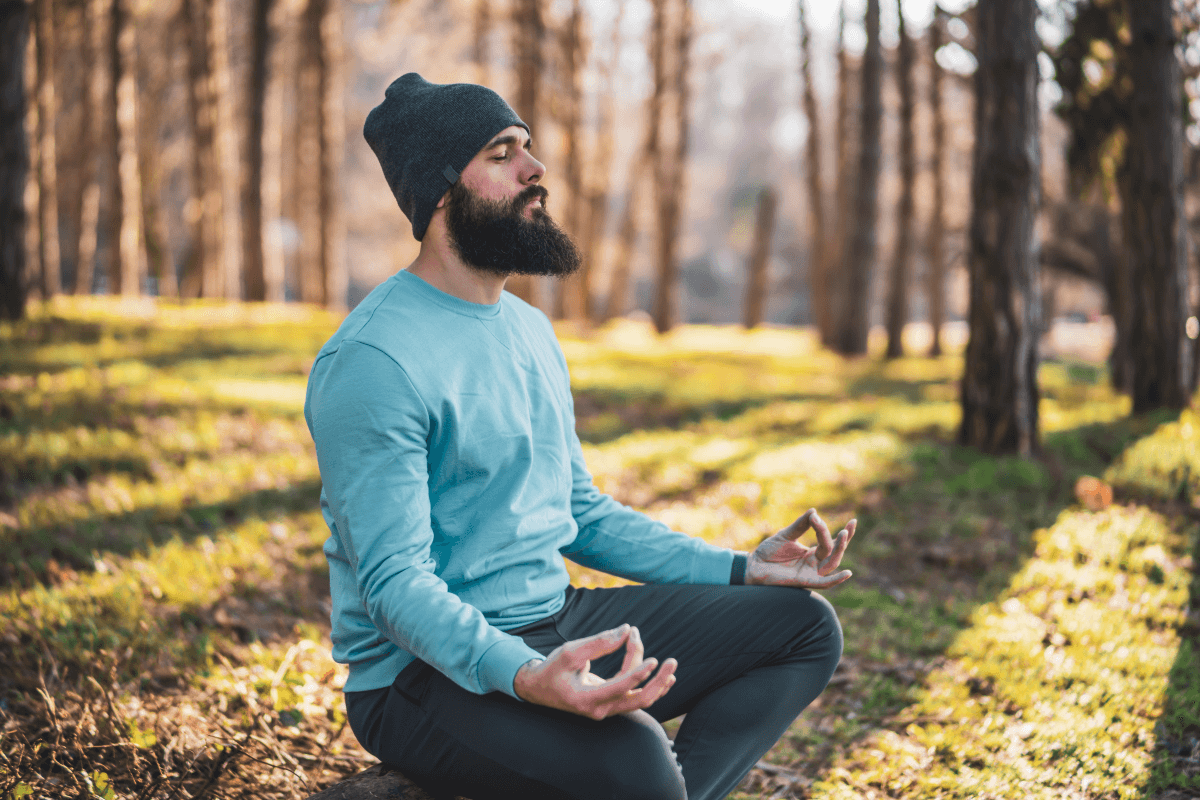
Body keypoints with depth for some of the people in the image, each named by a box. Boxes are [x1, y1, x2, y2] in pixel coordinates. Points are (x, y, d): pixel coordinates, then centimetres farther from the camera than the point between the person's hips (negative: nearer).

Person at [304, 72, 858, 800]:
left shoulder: (531, 330, 13)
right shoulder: (373, 361, -16)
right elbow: (393, 579, -22)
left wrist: (738, 570, 11)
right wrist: (521, 677, -38)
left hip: (558, 623, 9)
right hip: (430, 669, -9)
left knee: (804, 626, 3)